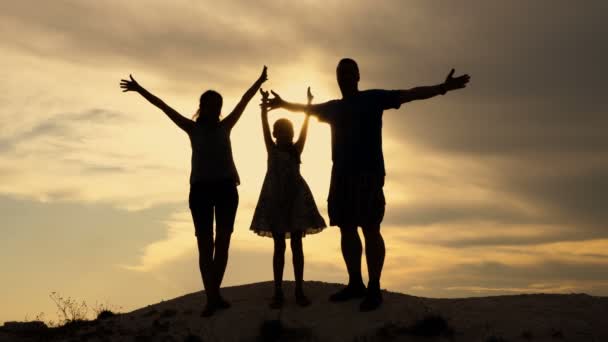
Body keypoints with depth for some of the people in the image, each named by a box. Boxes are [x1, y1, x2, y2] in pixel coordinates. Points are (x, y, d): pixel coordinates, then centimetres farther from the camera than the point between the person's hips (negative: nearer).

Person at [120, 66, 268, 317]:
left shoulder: (225, 127, 10)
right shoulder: (193, 129, 6)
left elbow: (244, 102, 11)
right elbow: (164, 108, 3)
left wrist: (259, 82, 9)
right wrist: (140, 90, 2)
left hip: (226, 186, 2)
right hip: (201, 188, -2)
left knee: (223, 242, 4)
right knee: (205, 244, -4)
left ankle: (215, 293, 13)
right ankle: (211, 298, -6)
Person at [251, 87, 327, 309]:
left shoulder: (296, 150, 6)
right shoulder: (272, 150, 4)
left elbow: (304, 129, -4)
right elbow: (265, 129, -6)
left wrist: (308, 105, -14)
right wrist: (264, 107, -18)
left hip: (296, 198, 1)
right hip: (275, 199, -1)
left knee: (296, 244, 2)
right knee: (279, 246, 2)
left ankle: (299, 290, 4)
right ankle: (278, 292, 2)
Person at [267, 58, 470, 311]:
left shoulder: (373, 98, 4)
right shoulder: (333, 107, 21)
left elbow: (409, 94, -6)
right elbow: (305, 108, 40)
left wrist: (441, 88, -18)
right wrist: (284, 104, 53)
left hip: (368, 173, -6)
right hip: (341, 174, 6)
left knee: (370, 228, -11)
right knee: (347, 229, 7)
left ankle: (374, 289, -12)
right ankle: (355, 283, 15)